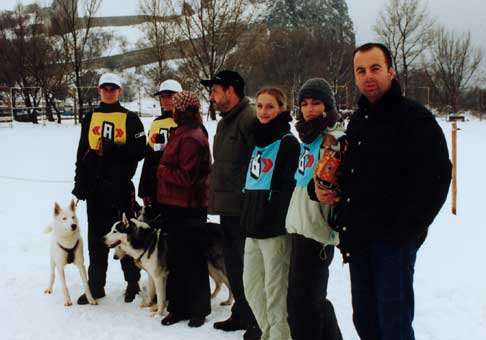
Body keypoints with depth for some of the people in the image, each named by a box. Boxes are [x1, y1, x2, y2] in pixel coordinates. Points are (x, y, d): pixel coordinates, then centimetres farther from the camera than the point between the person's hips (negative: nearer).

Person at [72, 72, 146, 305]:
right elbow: (82, 152, 12)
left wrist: (111, 149, -17)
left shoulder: (130, 119, 0)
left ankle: (133, 281, 18)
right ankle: (96, 285, 18)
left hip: (120, 186, -4)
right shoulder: (90, 118, 12)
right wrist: (80, 183, 7)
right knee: (96, 237, 9)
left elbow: (139, 151, -7)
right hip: (95, 186, 4)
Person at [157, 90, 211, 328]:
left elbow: (186, 176, -22)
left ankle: (198, 310, 13)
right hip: (180, 205, 10)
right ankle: (179, 307, 23)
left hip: (186, 208, -10)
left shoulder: (190, 138, -18)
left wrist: (162, 171, -10)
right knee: (178, 257, 14)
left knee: (190, 259, 1)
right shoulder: (186, 133, 14)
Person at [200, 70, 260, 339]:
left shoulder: (249, 120, -15)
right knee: (233, 265, 18)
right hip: (227, 206, 10)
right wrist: (215, 192, 20)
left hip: (243, 208, -10)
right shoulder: (224, 123, 18)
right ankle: (241, 314, 31)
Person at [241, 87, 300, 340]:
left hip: (276, 229, -9)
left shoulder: (288, 143, -8)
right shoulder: (259, 140, 16)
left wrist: (279, 223, -19)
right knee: (251, 285, 15)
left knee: (275, 290, -3)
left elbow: (289, 187, -15)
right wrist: (248, 219, 18)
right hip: (254, 227, 9)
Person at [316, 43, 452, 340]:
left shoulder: (414, 117, -8)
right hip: (359, 239, 8)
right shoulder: (358, 120, 16)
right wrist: (324, 190, 8)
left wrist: (406, 229, -16)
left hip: (394, 240, -7)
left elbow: (436, 177, -15)